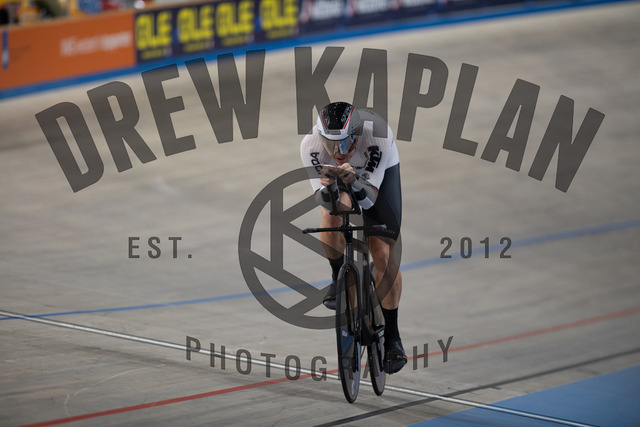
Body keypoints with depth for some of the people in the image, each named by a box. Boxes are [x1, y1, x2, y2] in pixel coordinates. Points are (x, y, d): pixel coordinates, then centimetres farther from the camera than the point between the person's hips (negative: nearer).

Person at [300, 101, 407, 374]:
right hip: (332, 172, 1)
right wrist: (327, 187, -52)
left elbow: (369, 198, -37)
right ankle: (338, 277, -3)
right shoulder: (311, 144, -35)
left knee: (384, 254, -10)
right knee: (333, 214, -33)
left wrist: (354, 181, -58)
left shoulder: (379, 137, -40)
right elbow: (325, 202, -30)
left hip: (380, 171, -1)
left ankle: (392, 337, 3)